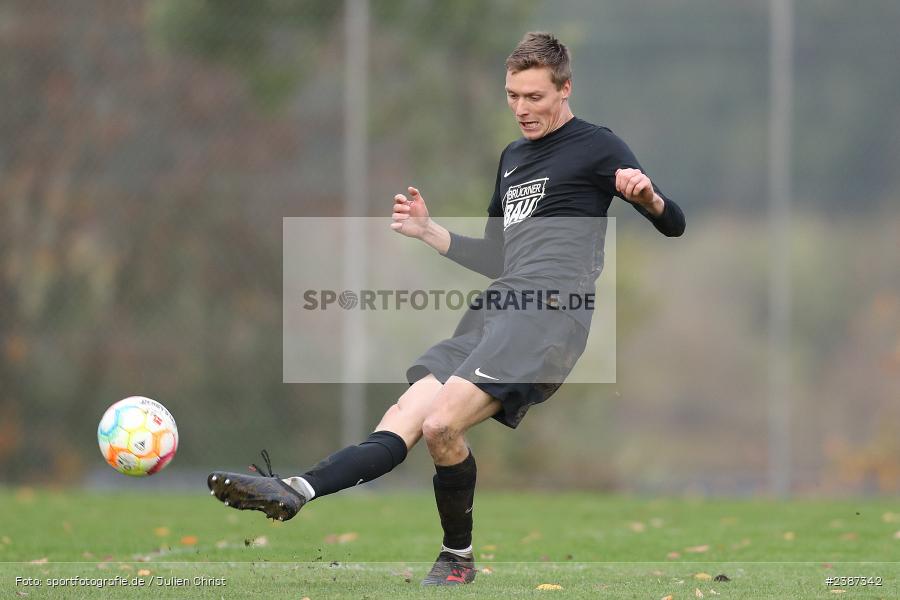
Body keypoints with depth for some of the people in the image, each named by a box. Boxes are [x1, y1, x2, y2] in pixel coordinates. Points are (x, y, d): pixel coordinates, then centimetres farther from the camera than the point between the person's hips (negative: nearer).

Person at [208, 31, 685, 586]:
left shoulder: (595, 146, 4)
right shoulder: (513, 157, 27)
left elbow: (674, 227, -1)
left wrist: (649, 197, -22)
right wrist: (428, 231, 22)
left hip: (550, 311, -7)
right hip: (495, 310, 8)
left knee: (441, 424, -24)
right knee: (403, 420, -8)